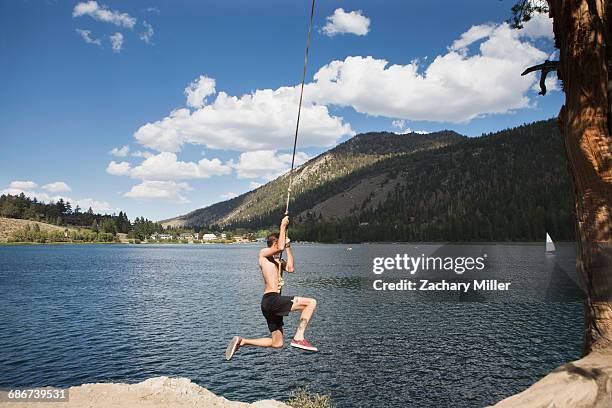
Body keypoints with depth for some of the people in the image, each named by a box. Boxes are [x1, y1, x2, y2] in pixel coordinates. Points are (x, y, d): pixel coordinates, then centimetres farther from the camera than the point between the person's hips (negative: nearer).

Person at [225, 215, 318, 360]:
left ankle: (241, 341, 18)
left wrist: (288, 247, 11)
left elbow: (290, 268, 8)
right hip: (271, 299, -9)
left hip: (271, 304, 10)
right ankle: (298, 338, -16)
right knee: (311, 302, -15)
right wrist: (283, 226, -8)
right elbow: (280, 247, -18)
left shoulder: (277, 260, 24)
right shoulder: (263, 253, 0)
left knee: (277, 344, 16)